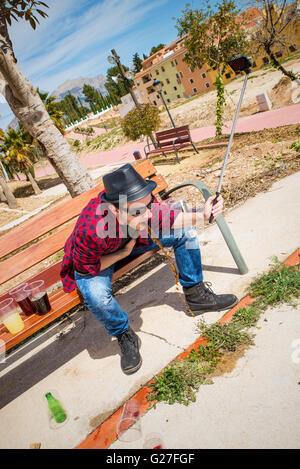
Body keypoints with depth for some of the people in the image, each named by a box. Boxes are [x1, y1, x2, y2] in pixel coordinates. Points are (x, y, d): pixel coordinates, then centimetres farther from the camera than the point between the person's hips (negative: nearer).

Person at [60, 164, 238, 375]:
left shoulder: (143, 202, -31)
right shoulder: (91, 232, -43)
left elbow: (168, 218, -12)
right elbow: (85, 269, -24)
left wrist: (202, 215, -27)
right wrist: (123, 253, -23)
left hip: (133, 239, 5)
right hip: (96, 259, -4)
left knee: (185, 230, -6)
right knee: (96, 295, -36)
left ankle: (195, 295, 11)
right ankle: (125, 336, -2)